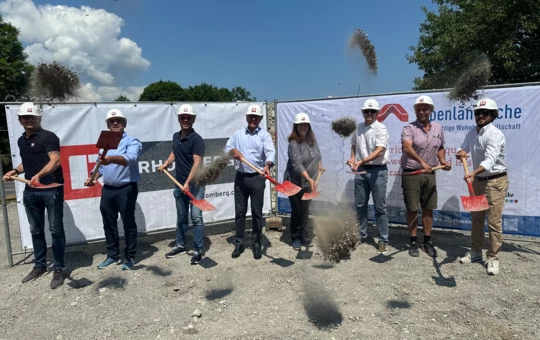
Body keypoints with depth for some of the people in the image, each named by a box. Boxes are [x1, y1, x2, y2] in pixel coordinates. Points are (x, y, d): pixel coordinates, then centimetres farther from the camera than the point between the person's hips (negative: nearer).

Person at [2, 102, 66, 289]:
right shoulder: (21, 141, 17)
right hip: (30, 192, 8)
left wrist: (39, 175, -35)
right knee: (35, 230, 15)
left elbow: (55, 161, -21)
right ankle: (39, 266, 28)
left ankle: (58, 269, 8)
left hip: (51, 190, -7)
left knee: (56, 229, -1)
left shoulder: (48, 137, -7)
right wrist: (15, 171, 14)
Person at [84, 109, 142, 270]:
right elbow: (101, 165, 21)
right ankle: (112, 255, 27)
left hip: (126, 189, -7)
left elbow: (130, 159, -30)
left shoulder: (132, 142, -9)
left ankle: (130, 257, 14)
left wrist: (111, 159, -47)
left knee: (128, 223, 2)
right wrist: (93, 178, 3)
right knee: (109, 224, 13)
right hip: (107, 189, 7)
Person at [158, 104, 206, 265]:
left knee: (196, 217, -3)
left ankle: (198, 250, 6)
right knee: (181, 217, 17)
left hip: (195, 184, -7)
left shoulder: (197, 139, -15)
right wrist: (166, 164, 12)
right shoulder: (176, 136, 8)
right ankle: (180, 245, 31)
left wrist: (188, 183, -33)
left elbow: (197, 163, -24)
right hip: (179, 184, 7)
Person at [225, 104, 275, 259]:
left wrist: (267, 165, -40)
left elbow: (270, 151, -20)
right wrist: (234, 151, -11)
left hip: (257, 178, -3)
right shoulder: (238, 134, 9)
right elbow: (227, 148, 12)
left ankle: (257, 244, 16)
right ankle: (239, 243, 21)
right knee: (239, 212, 9)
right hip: (240, 177, 3)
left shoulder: (264, 135, -4)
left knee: (257, 212, 4)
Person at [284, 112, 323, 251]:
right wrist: (309, 179, -40)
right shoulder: (293, 143, -19)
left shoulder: (312, 140, 2)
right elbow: (297, 164, -31)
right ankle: (296, 239, 19)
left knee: (305, 211, 14)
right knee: (296, 211, 3)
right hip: (295, 183, -5)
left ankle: (304, 237, 26)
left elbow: (318, 155, 21)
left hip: (308, 183, 6)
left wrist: (319, 166, 11)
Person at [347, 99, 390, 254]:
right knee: (360, 205, 11)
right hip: (361, 170, 6)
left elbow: (379, 151, -22)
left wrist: (361, 161, -31)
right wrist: (352, 158, 6)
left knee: (380, 207, 0)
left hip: (378, 171, -5)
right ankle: (362, 235, 25)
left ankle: (383, 240, 10)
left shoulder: (381, 129, -10)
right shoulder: (358, 128, 8)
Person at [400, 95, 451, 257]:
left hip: (429, 174, 5)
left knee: (428, 209, 10)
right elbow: (406, 147, -27)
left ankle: (427, 241, 22)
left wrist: (442, 160, 3)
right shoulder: (409, 128, -9)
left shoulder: (438, 128, 9)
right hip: (411, 174, -5)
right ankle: (413, 242, 14)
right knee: (412, 209, 2)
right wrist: (422, 161, -42)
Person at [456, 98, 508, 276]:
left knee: (494, 221, -4)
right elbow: (463, 148, 7)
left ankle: (493, 258, 8)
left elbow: (490, 159, -33)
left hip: (495, 181, -8)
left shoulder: (495, 134, -20)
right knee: (476, 218, 15)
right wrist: (461, 153, -19)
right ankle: (476, 252, 27)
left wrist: (474, 172, -49)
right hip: (478, 180, 8)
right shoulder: (472, 132, 6)